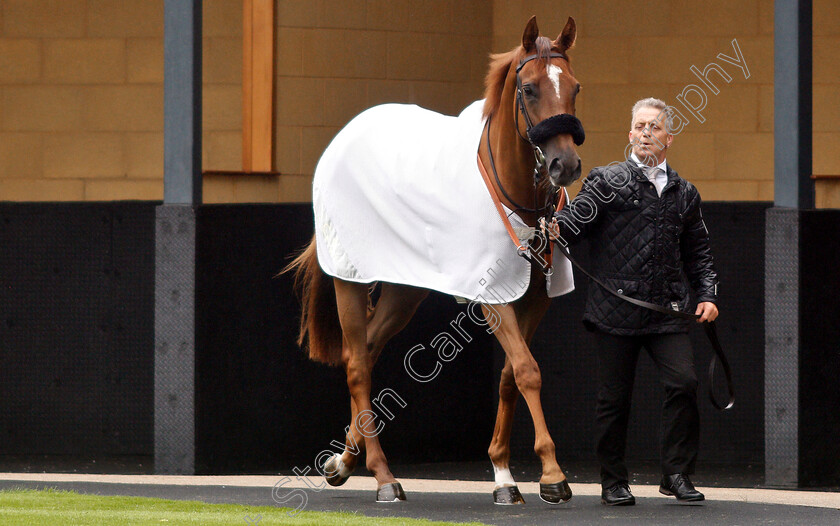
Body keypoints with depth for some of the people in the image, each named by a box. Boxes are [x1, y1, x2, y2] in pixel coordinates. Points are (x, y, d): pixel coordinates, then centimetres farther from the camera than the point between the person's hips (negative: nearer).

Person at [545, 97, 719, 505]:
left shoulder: (684, 193, 16)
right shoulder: (607, 181, 3)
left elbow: (698, 253, 22)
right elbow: (576, 218, -8)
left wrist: (707, 296, 9)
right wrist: (554, 229, -30)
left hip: (666, 313, 3)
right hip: (616, 312, -3)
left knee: (683, 382, -14)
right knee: (614, 396, 2)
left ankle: (676, 474, -2)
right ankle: (613, 483, 15)